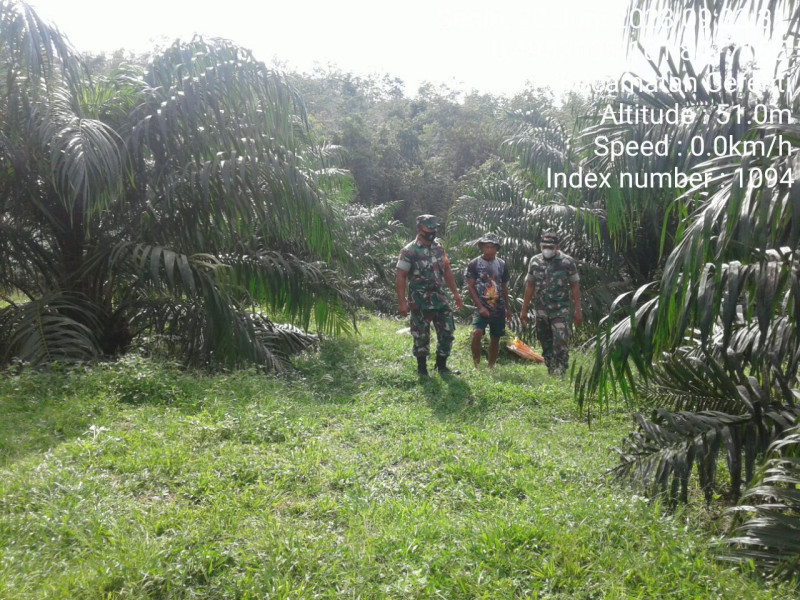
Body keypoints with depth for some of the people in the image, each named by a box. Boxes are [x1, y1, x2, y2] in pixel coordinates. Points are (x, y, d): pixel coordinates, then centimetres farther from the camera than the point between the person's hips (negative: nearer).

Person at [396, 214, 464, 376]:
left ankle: (442, 366, 22)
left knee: (447, 333, 7)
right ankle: (422, 368, 19)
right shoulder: (409, 251, -12)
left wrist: (455, 293, 12)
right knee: (421, 337, 4)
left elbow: (446, 271, 15)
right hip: (420, 303, -6)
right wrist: (402, 302, -18)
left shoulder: (439, 247, 7)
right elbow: (400, 278, -13)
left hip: (440, 300, 6)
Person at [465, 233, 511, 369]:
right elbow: (470, 286, -6)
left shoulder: (501, 265, 8)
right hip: (482, 307, -4)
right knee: (477, 333, -24)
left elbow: (504, 288, 15)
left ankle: (491, 367, 19)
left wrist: (508, 308, 15)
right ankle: (476, 364, -10)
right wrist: (480, 306, -14)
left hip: (499, 308, 4)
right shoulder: (474, 264, -3)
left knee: (495, 339, 7)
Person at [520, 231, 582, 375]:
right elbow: (530, 286, 11)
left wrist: (578, 310, -7)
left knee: (560, 343, -14)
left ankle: (560, 373, -9)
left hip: (560, 311, -4)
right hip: (541, 311, 4)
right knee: (546, 344, 9)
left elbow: (575, 286, -3)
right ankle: (551, 371, 19)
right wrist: (524, 310, 10)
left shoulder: (567, 262, -5)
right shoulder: (534, 262, 5)